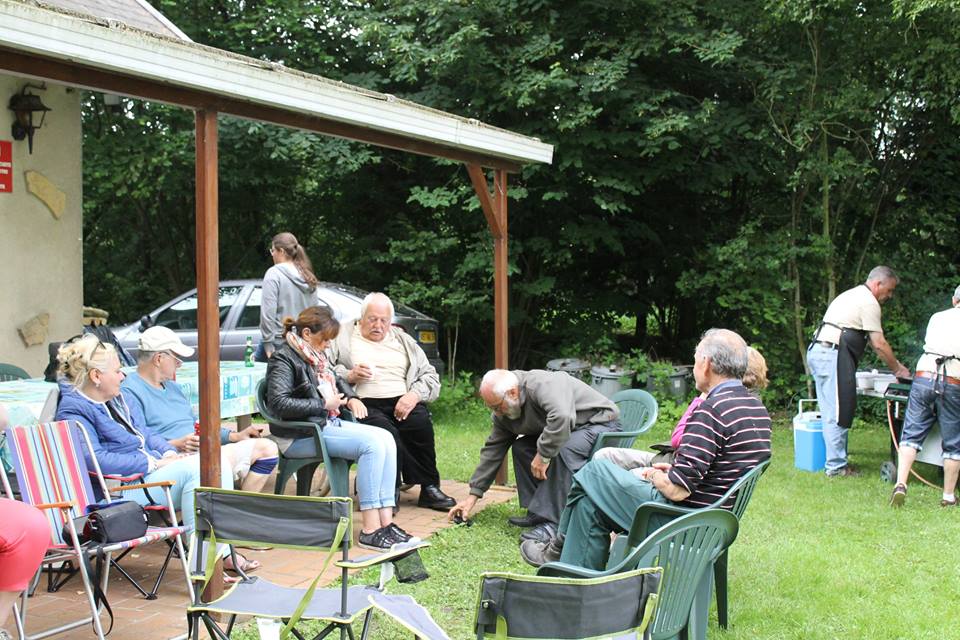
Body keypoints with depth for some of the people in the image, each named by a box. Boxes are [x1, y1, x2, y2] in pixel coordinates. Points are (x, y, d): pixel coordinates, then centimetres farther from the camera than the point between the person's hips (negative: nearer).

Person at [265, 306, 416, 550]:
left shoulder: (313, 356, 17)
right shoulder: (284, 358, -10)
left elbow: (336, 381, 35)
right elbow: (278, 402, -23)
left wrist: (350, 397, 13)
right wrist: (324, 405, -18)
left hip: (326, 423, 9)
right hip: (299, 436, -9)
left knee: (385, 438, -9)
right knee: (372, 444, -24)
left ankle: (385, 521, -14)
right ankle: (370, 530, -25)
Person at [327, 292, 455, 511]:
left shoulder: (403, 340, 24)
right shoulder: (343, 336, 14)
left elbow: (431, 377, 17)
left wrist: (415, 395, -3)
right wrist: (350, 376, -14)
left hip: (402, 402, 3)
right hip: (365, 404, -3)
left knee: (422, 423, -29)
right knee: (388, 432, -34)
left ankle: (429, 488, -17)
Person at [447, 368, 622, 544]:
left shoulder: (543, 385, -30)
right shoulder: (504, 412, -1)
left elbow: (561, 417, -46)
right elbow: (492, 449, 4)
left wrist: (543, 455, -36)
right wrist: (473, 495, 3)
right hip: (572, 429, 9)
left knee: (563, 450, -34)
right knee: (521, 448, -2)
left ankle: (555, 522, -30)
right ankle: (540, 511, -2)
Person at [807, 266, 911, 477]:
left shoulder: (853, 295, 25)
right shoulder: (869, 302, -7)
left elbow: (873, 342, 27)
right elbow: (879, 344, -6)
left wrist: (896, 364, 26)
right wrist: (897, 369, 7)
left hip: (817, 352, 10)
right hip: (832, 355, -10)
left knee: (832, 412, 12)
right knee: (838, 413, -6)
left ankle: (836, 462, 16)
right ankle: (836, 466, -2)